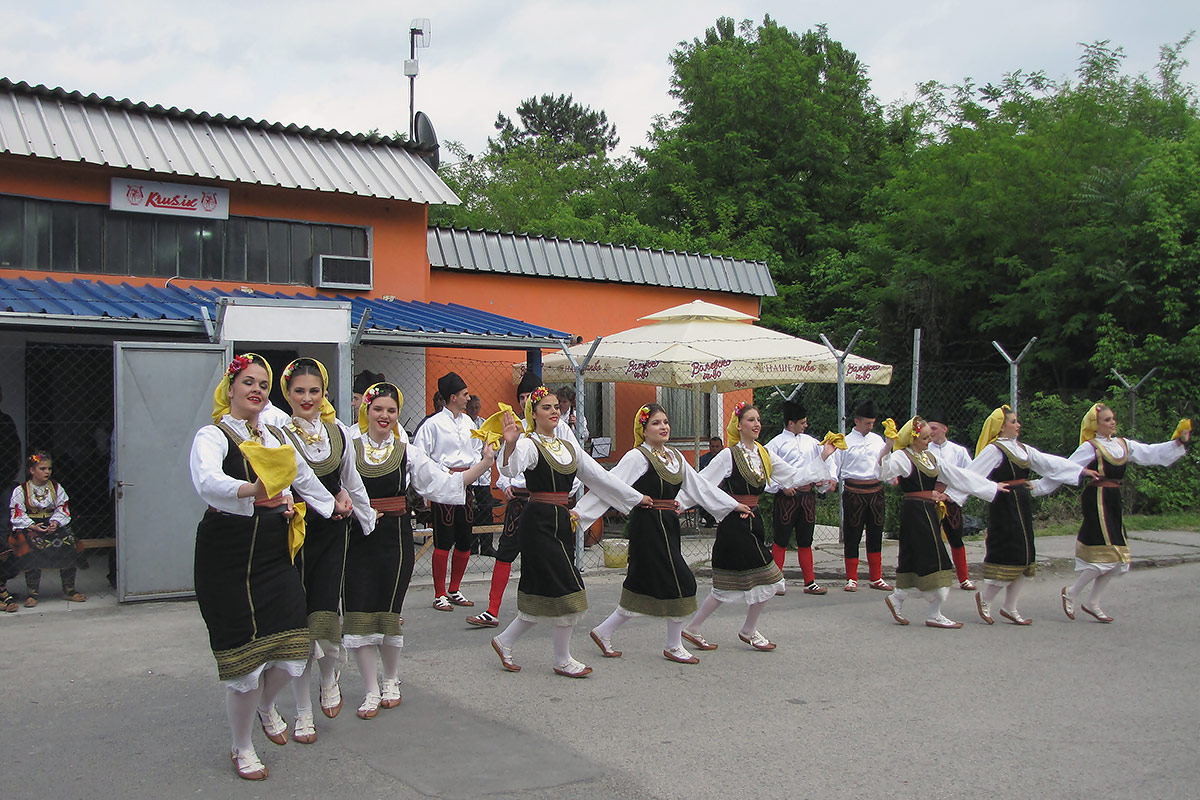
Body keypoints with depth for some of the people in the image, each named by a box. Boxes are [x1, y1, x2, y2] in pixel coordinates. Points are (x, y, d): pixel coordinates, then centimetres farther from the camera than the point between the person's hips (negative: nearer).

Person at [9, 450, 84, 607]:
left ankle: (69, 589, -7)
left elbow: (63, 510, 6)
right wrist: (32, 526, -18)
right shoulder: (21, 491, 2)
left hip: (53, 525, 3)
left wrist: (56, 522, -14)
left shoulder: (56, 487, 11)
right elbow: (18, 515, -3)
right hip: (30, 527, -3)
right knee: (33, 549, -31)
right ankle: (32, 592, -18)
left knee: (69, 544, -21)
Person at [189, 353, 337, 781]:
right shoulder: (213, 436, -8)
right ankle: (241, 749, 19)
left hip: (275, 550, 6)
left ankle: (266, 705, 34)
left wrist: (331, 504, 42)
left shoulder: (273, 436, 13)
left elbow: (301, 474, 33)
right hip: (229, 554, -6)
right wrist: (251, 490, -48)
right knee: (245, 654, -4)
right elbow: (207, 481, -31)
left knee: (291, 651, 0)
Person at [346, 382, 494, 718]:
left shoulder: (408, 453, 5)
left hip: (395, 536, 0)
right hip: (358, 538, 0)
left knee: (390, 611, 3)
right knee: (359, 612, -3)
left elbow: (447, 484, 2)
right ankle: (371, 690, 10)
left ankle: (391, 680, 26)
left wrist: (486, 462, -6)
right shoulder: (349, 449, 4)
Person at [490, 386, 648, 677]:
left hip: (561, 522, 8)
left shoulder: (569, 448, 16)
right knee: (567, 591, -8)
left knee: (541, 597, 9)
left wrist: (637, 497, 22)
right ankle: (562, 661, 7)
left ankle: (504, 641, 26)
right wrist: (510, 445, -50)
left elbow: (600, 476, 21)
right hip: (538, 522, -8)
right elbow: (511, 468, -29)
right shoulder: (529, 444, -8)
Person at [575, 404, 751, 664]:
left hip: (668, 525, 8)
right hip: (647, 525, -8)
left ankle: (603, 633, 21)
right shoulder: (637, 457, -11)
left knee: (643, 590, 8)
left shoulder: (675, 457, 13)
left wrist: (734, 505, 23)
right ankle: (674, 647, 13)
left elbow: (700, 486, 20)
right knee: (681, 584, -4)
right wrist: (579, 512, -19)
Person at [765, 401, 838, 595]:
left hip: (808, 496, 5)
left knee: (805, 541, 11)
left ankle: (810, 582, 16)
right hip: (787, 497, -5)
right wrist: (782, 486, -15)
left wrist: (827, 480, 3)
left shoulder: (811, 442, 13)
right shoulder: (776, 444, -4)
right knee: (781, 540, 0)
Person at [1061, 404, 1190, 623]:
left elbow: (1151, 453, 11)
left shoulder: (1123, 445, 13)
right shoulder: (1090, 447, -6)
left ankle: (1092, 603, 17)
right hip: (1097, 500, -8)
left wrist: (1179, 442, 4)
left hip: (1114, 501, 8)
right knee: (1106, 554, -11)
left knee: (1117, 558, 8)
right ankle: (1071, 594, 4)